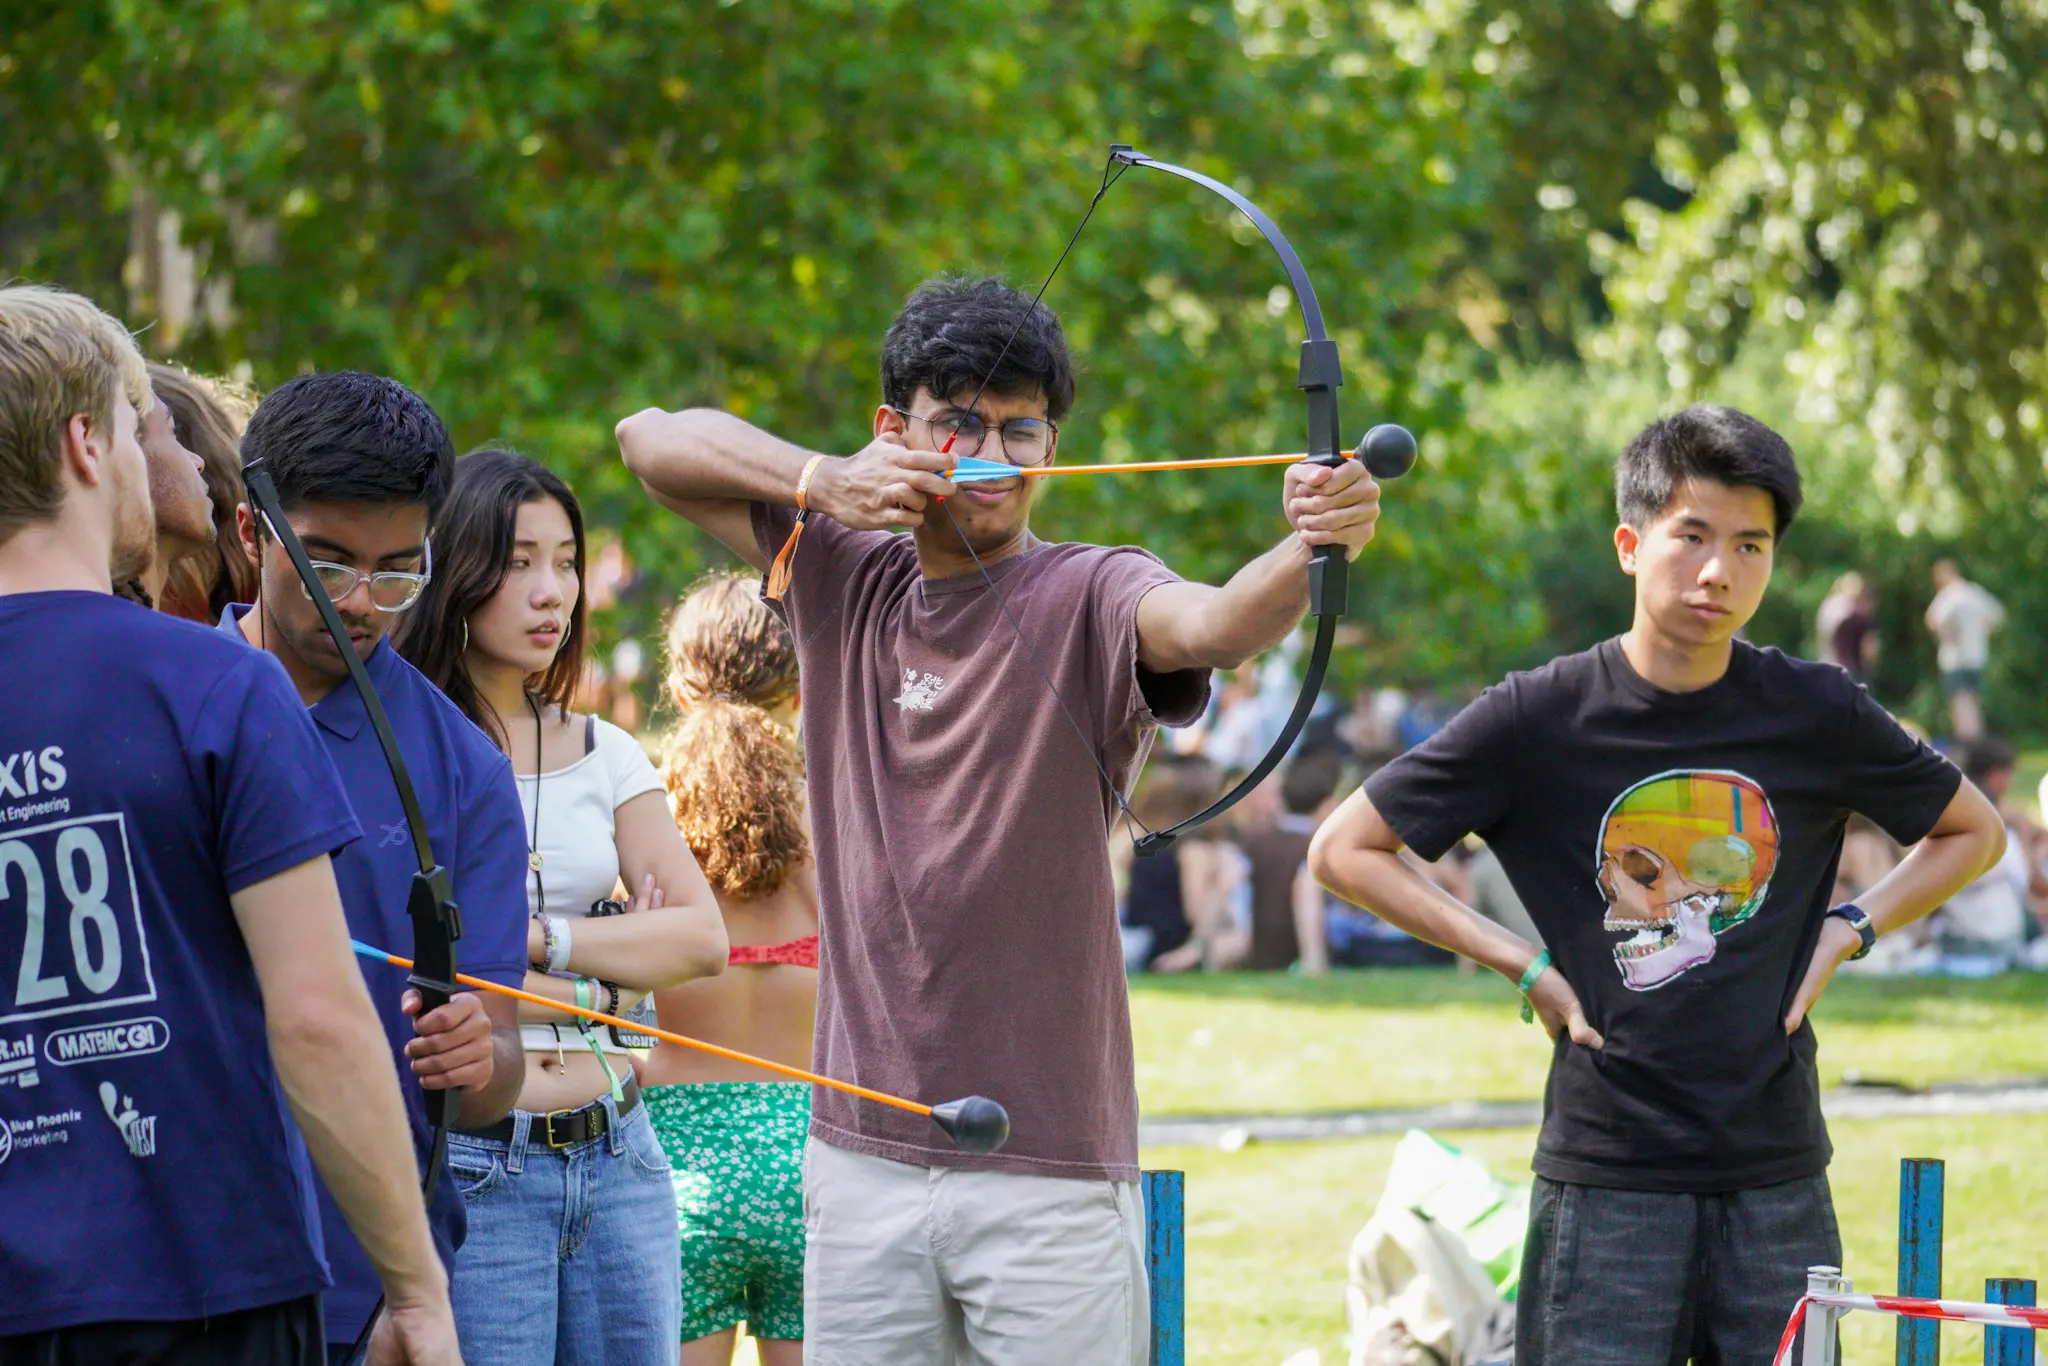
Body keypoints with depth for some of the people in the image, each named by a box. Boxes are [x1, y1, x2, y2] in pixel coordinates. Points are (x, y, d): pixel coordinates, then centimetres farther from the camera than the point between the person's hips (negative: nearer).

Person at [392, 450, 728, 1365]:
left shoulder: (604, 755, 14)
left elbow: (702, 937, 4)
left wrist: (542, 937, -10)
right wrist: (603, 983, -4)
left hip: (617, 1157, 5)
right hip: (469, 1167, -5)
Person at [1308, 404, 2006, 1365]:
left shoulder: (1816, 715, 2)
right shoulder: (1542, 719, -5)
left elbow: (1974, 832, 18)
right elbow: (1344, 850, 2)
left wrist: (1849, 930, 4)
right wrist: (1517, 961, -3)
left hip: (1777, 1176, 2)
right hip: (1606, 1175, -2)